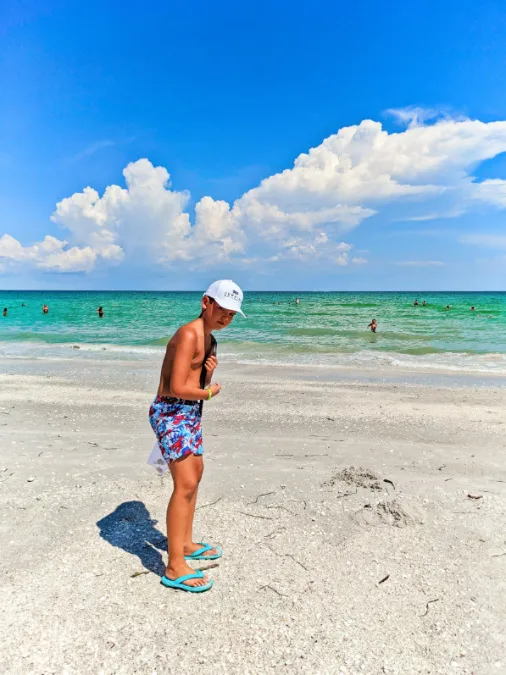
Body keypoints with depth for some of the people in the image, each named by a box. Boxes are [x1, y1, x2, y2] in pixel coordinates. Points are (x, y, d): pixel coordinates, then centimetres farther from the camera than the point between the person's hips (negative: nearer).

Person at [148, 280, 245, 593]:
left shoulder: (208, 336, 11)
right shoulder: (189, 334, -19)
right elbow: (178, 388, -25)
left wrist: (210, 372, -7)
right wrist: (209, 392, -9)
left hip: (191, 413, 11)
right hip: (171, 412, -11)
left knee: (195, 473, 19)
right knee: (185, 484, -10)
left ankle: (186, 544, 35)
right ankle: (175, 568, 2)